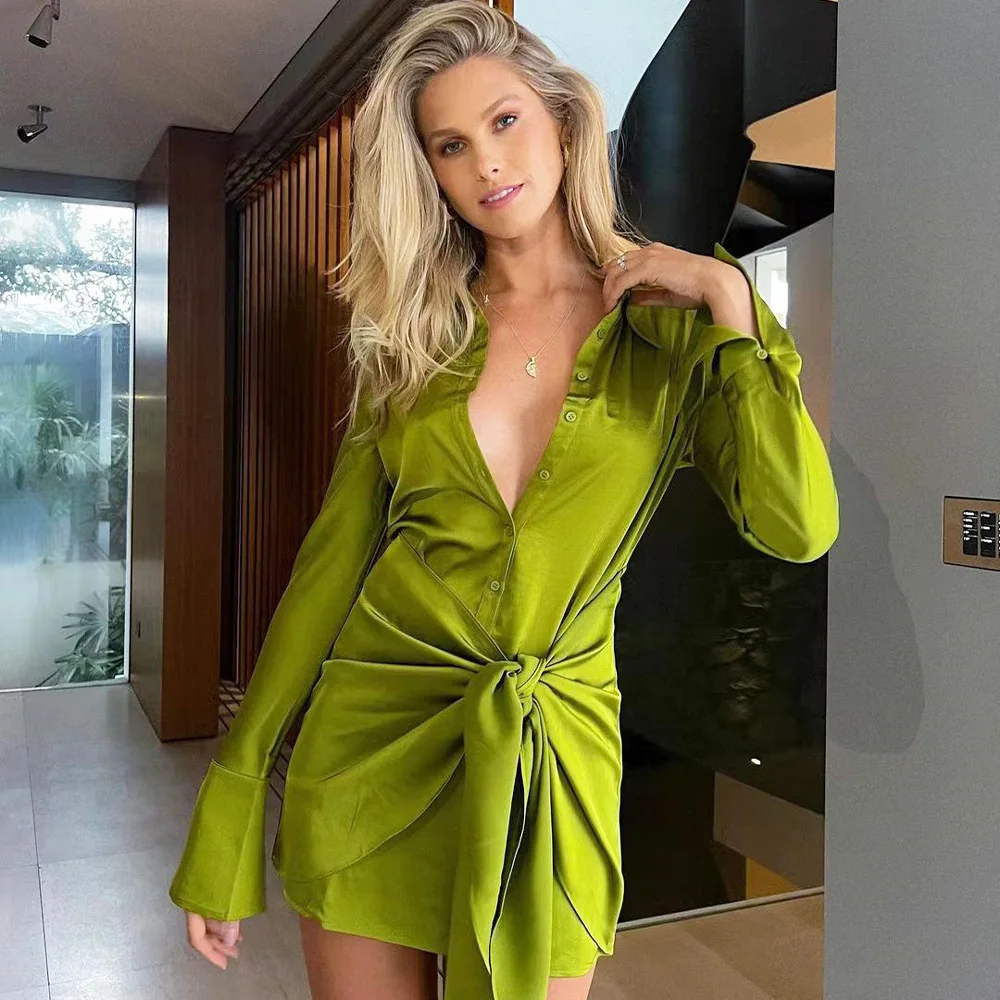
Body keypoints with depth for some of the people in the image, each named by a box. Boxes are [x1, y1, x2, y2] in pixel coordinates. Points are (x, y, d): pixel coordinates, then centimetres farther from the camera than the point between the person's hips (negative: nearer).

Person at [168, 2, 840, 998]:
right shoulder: (414, 334, 3)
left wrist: (728, 299, -11)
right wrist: (223, 830, 0)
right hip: (371, 739, 2)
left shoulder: (673, 324, 0)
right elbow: (330, 560, 1)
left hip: (553, 756, -1)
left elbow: (798, 527, -13)